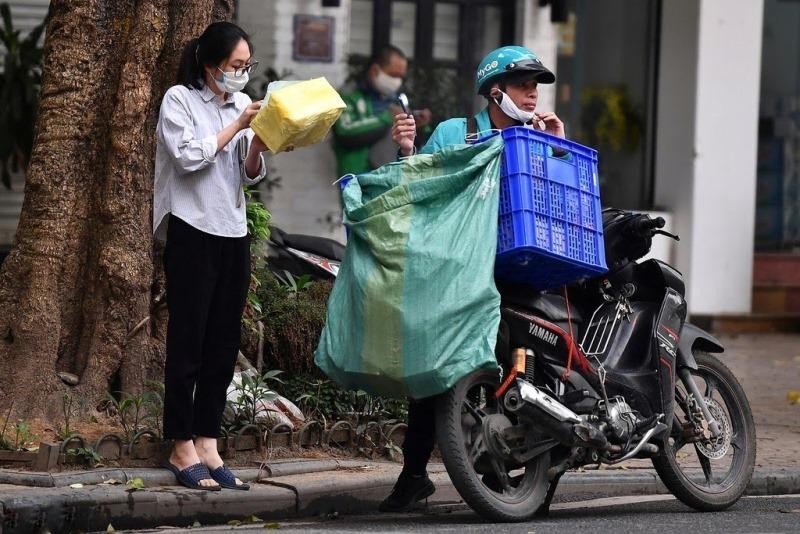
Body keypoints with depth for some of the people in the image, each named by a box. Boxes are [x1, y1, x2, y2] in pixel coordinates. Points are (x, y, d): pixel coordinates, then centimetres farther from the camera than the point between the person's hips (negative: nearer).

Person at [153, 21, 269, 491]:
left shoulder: (243, 103, 11)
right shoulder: (180, 100, -4)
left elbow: (251, 175, 11)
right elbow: (188, 157, -15)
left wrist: (258, 147, -10)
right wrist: (238, 126, -13)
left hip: (234, 233, 6)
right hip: (193, 232, -6)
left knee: (223, 345, 5)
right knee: (188, 341, -3)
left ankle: (207, 445, 8)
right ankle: (182, 449, 1)